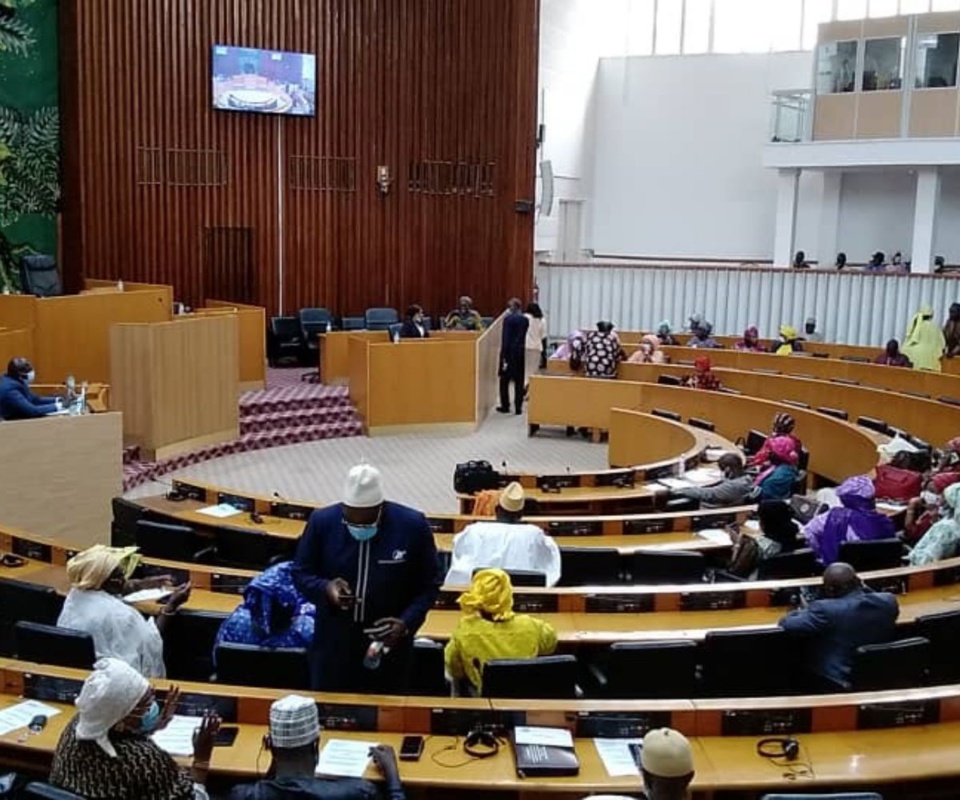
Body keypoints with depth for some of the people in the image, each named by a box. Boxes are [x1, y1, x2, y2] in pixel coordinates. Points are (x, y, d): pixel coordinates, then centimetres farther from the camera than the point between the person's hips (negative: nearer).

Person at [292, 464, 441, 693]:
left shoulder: (413, 526, -13)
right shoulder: (322, 521, -10)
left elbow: (428, 585, -3)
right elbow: (300, 574, 1)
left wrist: (406, 622, -18)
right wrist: (325, 589, -21)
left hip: (388, 645, -1)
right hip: (333, 645, 1)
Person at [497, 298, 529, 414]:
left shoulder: (508, 319, -12)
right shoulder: (525, 320, 4)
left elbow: (505, 338, -14)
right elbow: (523, 336, 7)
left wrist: (504, 356, -13)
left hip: (510, 352, -4)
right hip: (521, 352, 4)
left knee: (504, 380, 9)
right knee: (519, 381, 7)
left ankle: (505, 406, 12)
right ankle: (518, 407, 6)